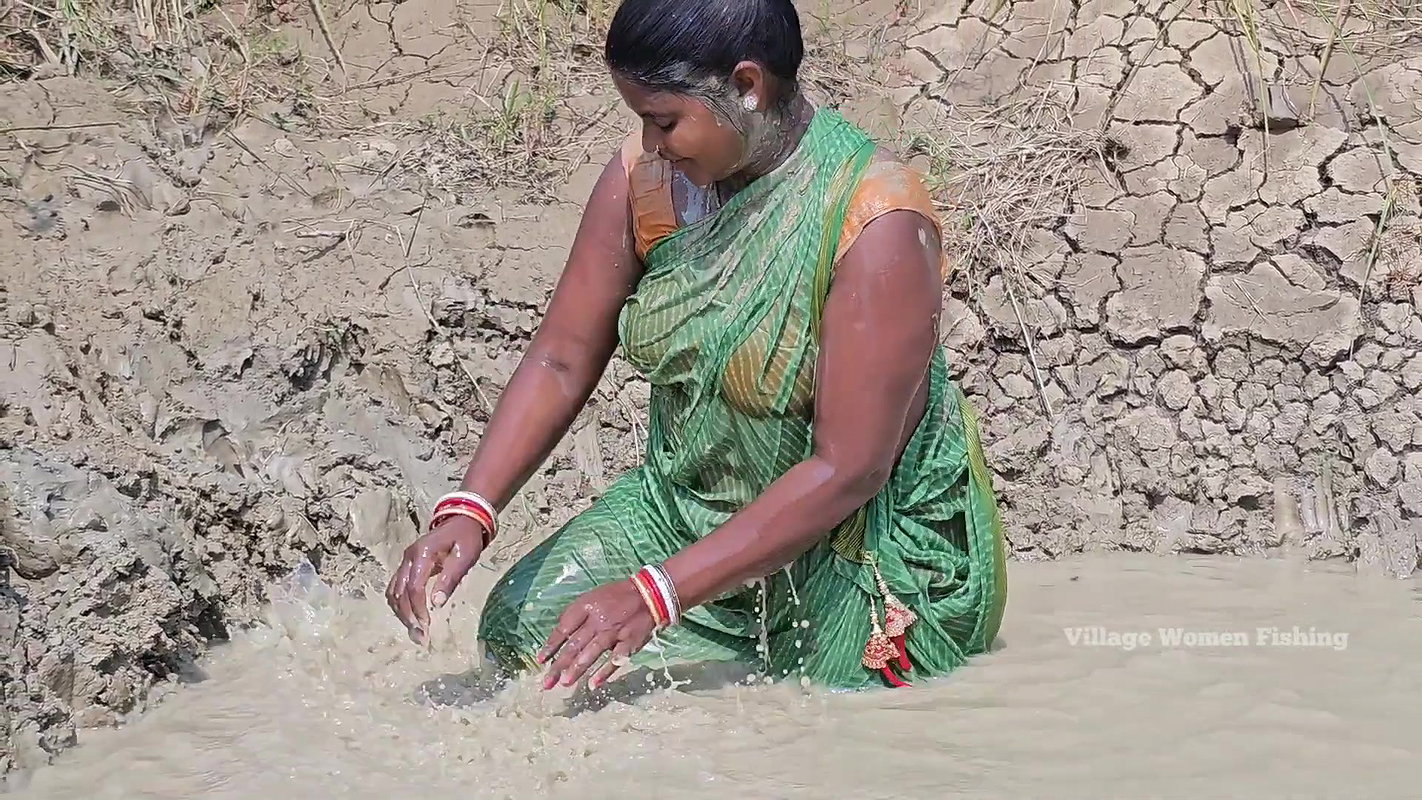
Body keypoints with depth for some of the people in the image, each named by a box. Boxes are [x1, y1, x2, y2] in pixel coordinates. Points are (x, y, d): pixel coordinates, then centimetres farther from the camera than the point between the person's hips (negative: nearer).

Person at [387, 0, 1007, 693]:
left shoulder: (879, 226, -28)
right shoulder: (646, 174, -10)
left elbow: (847, 470, -29)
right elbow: (562, 359, -6)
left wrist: (656, 595, -34)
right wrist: (468, 512, -23)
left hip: (862, 539, -5)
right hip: (686, 503, 6)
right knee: (521, 626, -7)